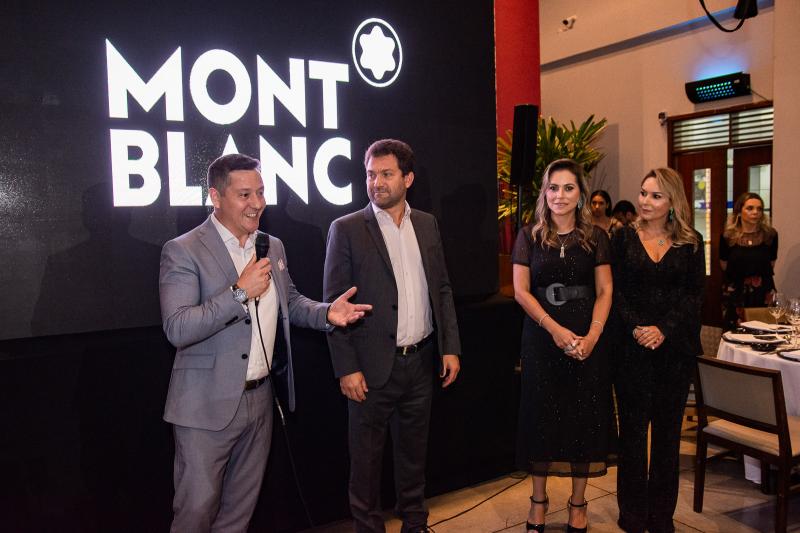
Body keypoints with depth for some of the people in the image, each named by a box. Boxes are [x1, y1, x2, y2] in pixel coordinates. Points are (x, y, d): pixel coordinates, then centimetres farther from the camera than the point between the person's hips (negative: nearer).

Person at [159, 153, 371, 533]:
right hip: (208, 405, -6)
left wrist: (326, 313, -1)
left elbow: (290, 302, 19)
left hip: (260, 400, 6)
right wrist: (240, 291, -27)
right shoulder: (183, 251, -12)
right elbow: (177, 329, -21)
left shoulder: (273, 247, 7)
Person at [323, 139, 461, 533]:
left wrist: (450, 347, 5)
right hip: (373, 367, -4)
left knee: (413, 451, 19)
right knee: (366, 458, 9)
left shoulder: (427, 224, 7)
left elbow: (442, 289, 11)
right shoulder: (347, 229, -7)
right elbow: (334, 304, -8)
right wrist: (347, 368, -12)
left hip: (420, 362, 4)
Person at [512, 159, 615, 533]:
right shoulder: (530, 236, 2)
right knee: (541, 415, 7)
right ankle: (538, 500, 23)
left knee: (584, 417, 6)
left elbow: (604, 291, 1)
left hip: (587, 339, 1)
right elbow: (521, 291, -4)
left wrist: (592, 336, -14)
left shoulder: (595, 237, 4)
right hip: (541, 338, 0)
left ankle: (578, 503, 23)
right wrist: (555, 329, -15)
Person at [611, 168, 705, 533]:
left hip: (675, 347, 1)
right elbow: (615, 291, -1)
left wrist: (663, 330, -13)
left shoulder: (691, 243, 6)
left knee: (667, 428, 8)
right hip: (632, 346, -1)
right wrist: (636, 328, -15)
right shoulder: (624, 238, 4)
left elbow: (695, 294, 0)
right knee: (633, 428, 3)